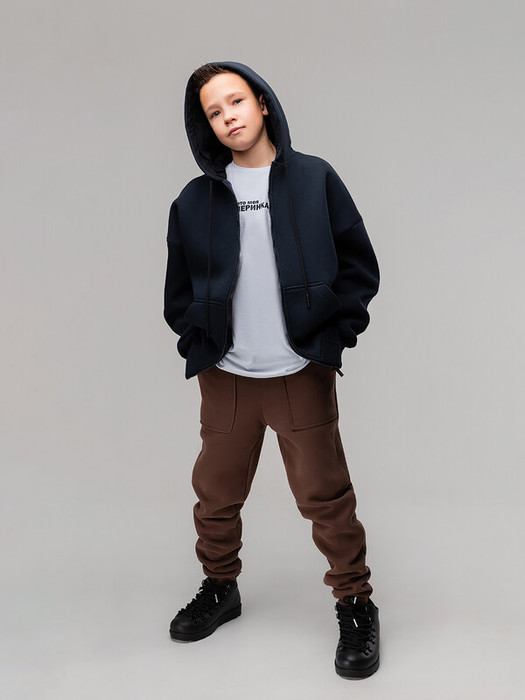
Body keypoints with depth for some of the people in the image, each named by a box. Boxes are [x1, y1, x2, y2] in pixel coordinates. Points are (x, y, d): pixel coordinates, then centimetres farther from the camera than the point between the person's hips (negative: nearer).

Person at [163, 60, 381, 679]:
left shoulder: (315, 180, 0)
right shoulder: (195, 200, 5)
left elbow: (359, 266, 2)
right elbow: (179, 287, 12)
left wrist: (334, 335, -6)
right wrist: (197, 340, 1)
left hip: (302, 373, -2)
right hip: (225, 376, 3)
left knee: (324, 495, 1)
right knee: (216, 493, 13)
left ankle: (356, 605, 20)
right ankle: (220, 588, 37)